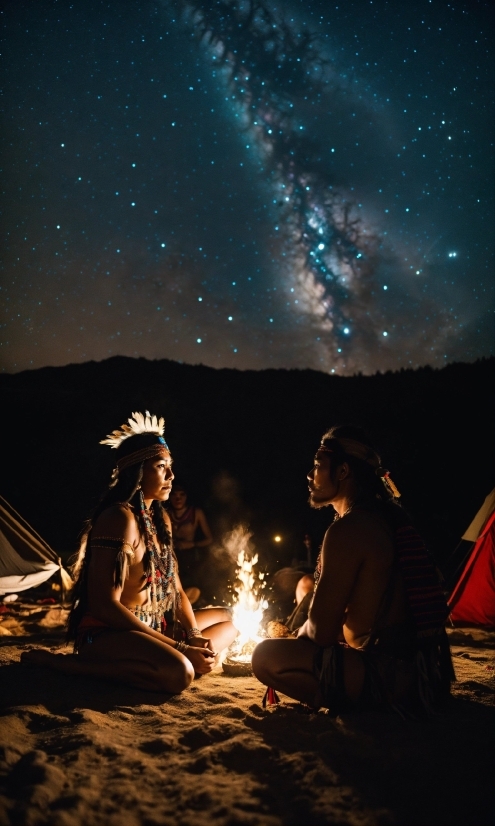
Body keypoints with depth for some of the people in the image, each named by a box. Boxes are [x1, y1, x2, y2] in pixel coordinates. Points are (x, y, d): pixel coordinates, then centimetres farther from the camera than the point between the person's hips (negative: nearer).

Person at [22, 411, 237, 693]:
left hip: (152, 629, 9)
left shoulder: (161, 518, 10)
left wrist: (195, 636, -8)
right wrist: (179, 648, -22)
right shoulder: (120, 518, -18)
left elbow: (176, 589, 12)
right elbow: (105, 605, -24)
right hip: (107, 633, -9)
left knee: (228, 619, 17)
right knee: (179, 672, -35)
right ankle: (64, 662, -16)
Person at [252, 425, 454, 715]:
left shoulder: (347, 530, -18)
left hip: (393, 679, -10)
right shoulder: (387, 517, 11)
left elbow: (321, 632, -14)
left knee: (266, 656, -15)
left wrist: (301, 635, 9)